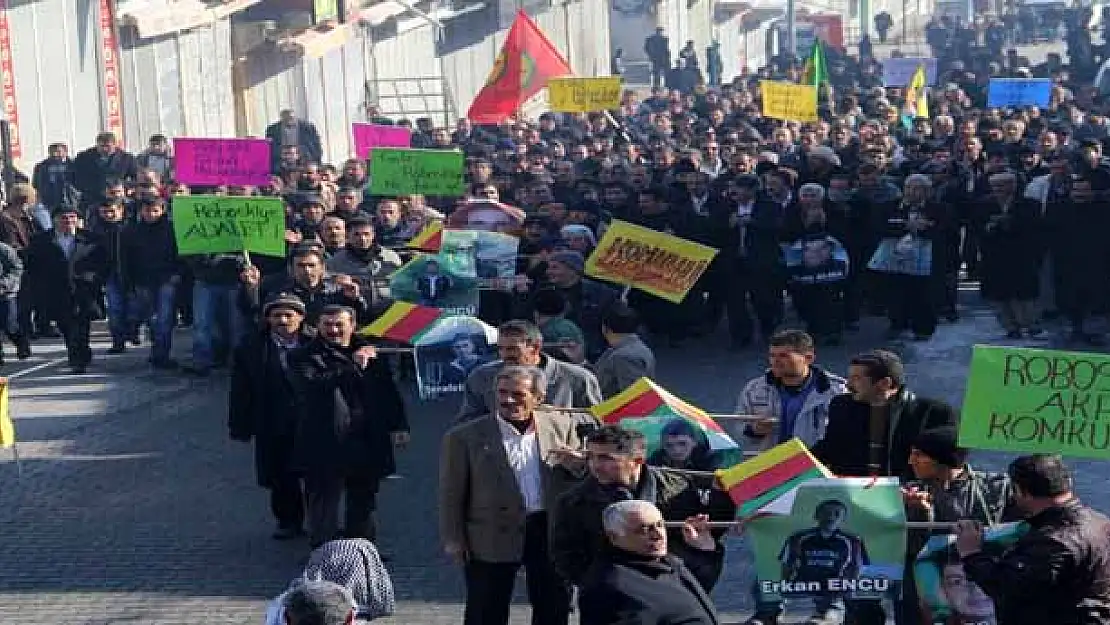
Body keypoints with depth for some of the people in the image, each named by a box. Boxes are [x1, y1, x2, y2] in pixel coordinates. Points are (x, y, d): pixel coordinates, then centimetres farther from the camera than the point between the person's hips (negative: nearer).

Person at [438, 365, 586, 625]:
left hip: (551, 533, 3)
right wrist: (454, 540, -4)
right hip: (492, 538, -3)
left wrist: (576, 465, -14)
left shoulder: (561, 425, 1)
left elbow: (583, 478, 9)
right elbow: (451, 494, -2)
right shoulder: (464, 437, -6)